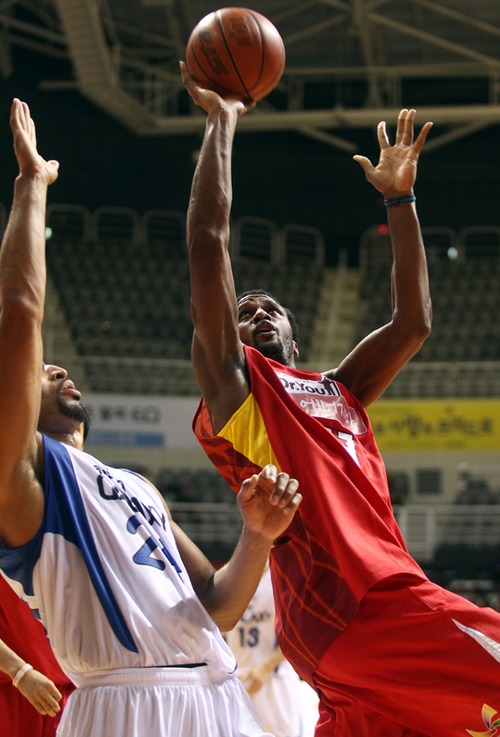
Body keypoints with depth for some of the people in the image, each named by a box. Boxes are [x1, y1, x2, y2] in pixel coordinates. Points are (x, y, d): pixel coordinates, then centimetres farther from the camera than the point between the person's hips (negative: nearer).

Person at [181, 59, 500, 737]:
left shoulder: (339, 391, 31)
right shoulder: (235, 384, 13)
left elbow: (413, 323, 31)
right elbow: (207, 241, 7)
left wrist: (399, 197, 32)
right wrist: (221, 122, 13)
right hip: (339, 603, -7)